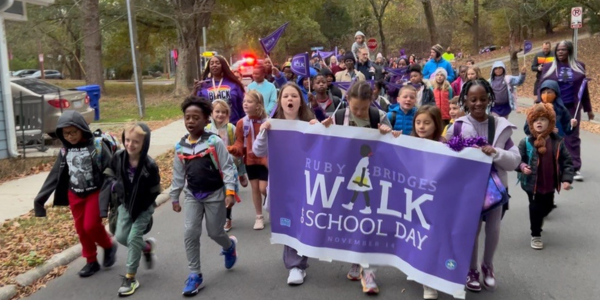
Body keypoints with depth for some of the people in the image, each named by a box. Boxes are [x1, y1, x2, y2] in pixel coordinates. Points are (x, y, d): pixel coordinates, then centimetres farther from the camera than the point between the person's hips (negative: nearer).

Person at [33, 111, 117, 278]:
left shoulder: (97, 146, -13)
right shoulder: (65, 151, 1)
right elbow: (55, 176, 6)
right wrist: (40, 198, 4)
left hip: (96, 192, -5)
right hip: (75, 196, 5)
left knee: (91, 226, -11)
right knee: (81, 229, 9)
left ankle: (109, 246, 18)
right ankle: (91, 261, 24)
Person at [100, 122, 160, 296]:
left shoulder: (149, 165, -26)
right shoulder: (118, 158, -14)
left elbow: (154, 192, -16)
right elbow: (108, 179, 0)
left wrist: (138, 209, -16)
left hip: (143, 208, -5)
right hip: (125, 204, 5)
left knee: (133, 238, -5)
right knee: (121, 237, 5)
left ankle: (130, 278, 9)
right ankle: (147, 246, 34)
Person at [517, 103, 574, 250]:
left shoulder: (557, 142, -7)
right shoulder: (526, 142, -14)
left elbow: (567, 161, -2)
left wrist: (567, 179, -10)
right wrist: (522, 166, -28)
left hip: (550, 184, 4)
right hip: (532, 183, -4)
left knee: (548, 206, 22)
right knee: (535, 208, 5)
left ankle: (538, 219, 56)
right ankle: (535, 235, 23)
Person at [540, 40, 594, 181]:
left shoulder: (579, 66, 5)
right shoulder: (548, 67, 2)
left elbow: (584, 89, 8)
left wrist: (588, 109, 10)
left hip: (572, 109, 1)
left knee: (572, 138, 4)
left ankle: (575, 169, 7)